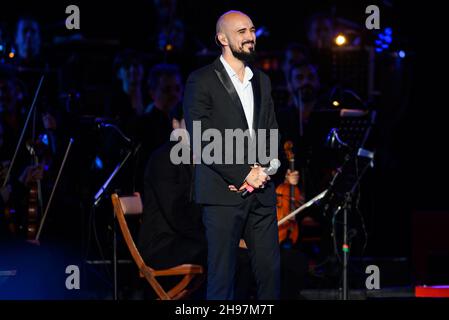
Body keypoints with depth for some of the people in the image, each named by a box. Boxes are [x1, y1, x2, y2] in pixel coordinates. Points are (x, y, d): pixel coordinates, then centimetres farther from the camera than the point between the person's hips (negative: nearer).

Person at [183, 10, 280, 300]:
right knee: (222, 276, -3)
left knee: (270, 270, 3)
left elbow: (271, 134, 16)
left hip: (261, 194, 6)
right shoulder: (201, 81, -3)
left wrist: (261, 171, -3)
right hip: (223, 193, -5)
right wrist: (243, 174, -12)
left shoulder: (262, 81, 17)